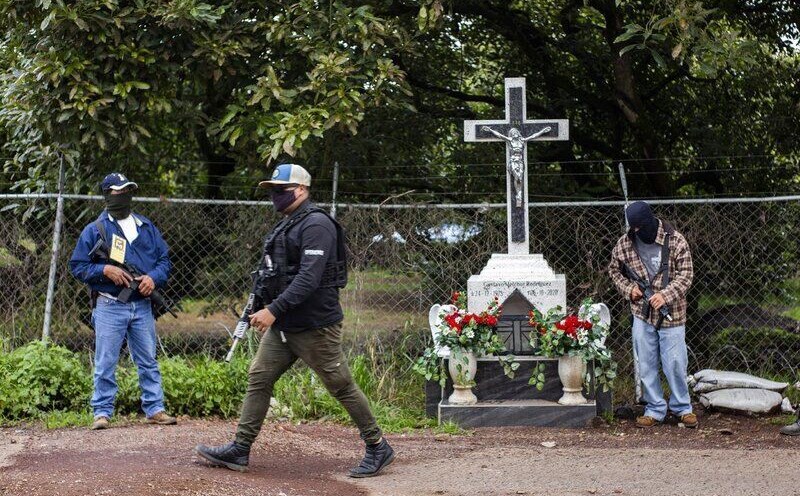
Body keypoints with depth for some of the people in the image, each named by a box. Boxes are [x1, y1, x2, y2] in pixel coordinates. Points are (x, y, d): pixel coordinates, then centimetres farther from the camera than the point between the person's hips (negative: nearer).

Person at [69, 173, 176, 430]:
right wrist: (105, 270, -15)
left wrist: (154, 277, -6)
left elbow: (164, 259, 14)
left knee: (148, 362, 8)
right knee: (105, 363, -1)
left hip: (142, 306, 4)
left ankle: (154, 409, 13)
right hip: (110, 306, -3)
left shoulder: (147, 228, 13)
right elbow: (77, 265, 0)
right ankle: (102, 411, 4)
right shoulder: (94, 230, 1)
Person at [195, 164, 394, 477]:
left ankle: (378, 448, 9)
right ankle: (240, 449, 7)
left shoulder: (316, 225, -15)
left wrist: (274, 309, -28)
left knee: (341, 386, -2)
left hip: (315, 326, -9)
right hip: (282, 325, 9)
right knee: (258, 379, 4)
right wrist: (261, 309, 14)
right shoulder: (284, 226, 16)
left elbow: (309, 278, -25)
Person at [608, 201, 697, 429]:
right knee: (646, 365, 6)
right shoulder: (624, 244, 1)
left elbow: (686, 274, -8)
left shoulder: (675, 241, -9)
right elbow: (615, 270, 15)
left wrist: (666, 295, -21)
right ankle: (655, 410, 18)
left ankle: (683, 408, 17)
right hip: (642, 315, 3)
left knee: (675, 363, 0)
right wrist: (629, 288, -3)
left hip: (671, 314, -3)